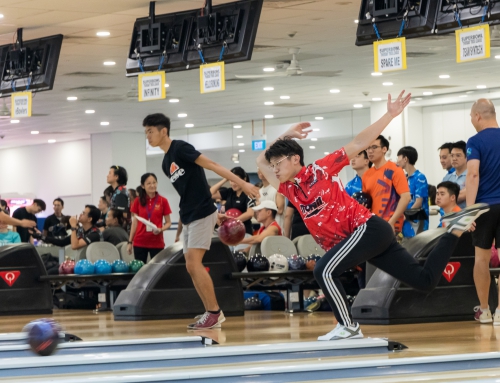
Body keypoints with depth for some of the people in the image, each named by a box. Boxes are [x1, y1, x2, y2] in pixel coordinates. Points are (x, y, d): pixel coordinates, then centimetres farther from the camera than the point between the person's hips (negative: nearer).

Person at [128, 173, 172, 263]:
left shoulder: (163, 201, 0)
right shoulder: (138, 201, 4)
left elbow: (168, 223, 5)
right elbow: (135, 222, 10)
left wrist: (160, 229, -15)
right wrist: (130, 242, 7)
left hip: (157, 243, -1)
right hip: (139, 242, 1)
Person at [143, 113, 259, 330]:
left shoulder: (180, 148, -10)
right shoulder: (165, 164, 16)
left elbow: (211, 165, -16)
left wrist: (241, 183, -22)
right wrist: (216, 214, 17)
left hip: (201, 214, -9)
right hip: (188, 217, 9)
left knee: (194, 263, -14)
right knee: (191, 267, 5)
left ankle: (215, 312, -10)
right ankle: (212, 314, 8)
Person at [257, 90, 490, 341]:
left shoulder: (320, 170, -3)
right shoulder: (290, 191, 14)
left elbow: (358, 144, -2)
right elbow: (261, 161, 23)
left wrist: (390, 115, -5)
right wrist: (286, 136, 17)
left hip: (368, 228, -8)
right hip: (356, 240, 8)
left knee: (324, 271, -22)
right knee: (425, 280, 4)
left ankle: (348, 327, -14)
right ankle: (454, 230, 15)